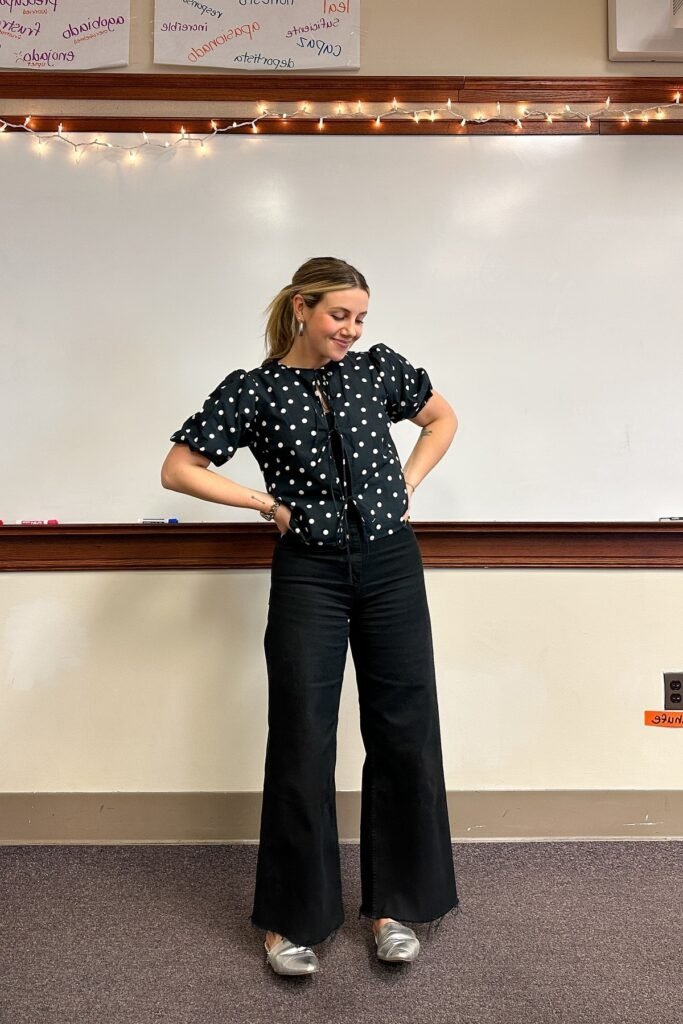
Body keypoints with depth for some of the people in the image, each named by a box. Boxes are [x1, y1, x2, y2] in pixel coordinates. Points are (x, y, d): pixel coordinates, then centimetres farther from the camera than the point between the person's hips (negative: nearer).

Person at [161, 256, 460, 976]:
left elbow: (442, 417, 19)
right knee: (302, 741, 3)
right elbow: (177, 470, -3)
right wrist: (267, 504, -6)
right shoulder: (253, 391, -4)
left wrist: (407, 482, 6)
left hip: (391, 565, 3)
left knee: (405, 732, 7)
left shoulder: (378, 368, 4)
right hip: (309, 575, -2)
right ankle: (293, 917, 23)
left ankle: (395, 904, 27)